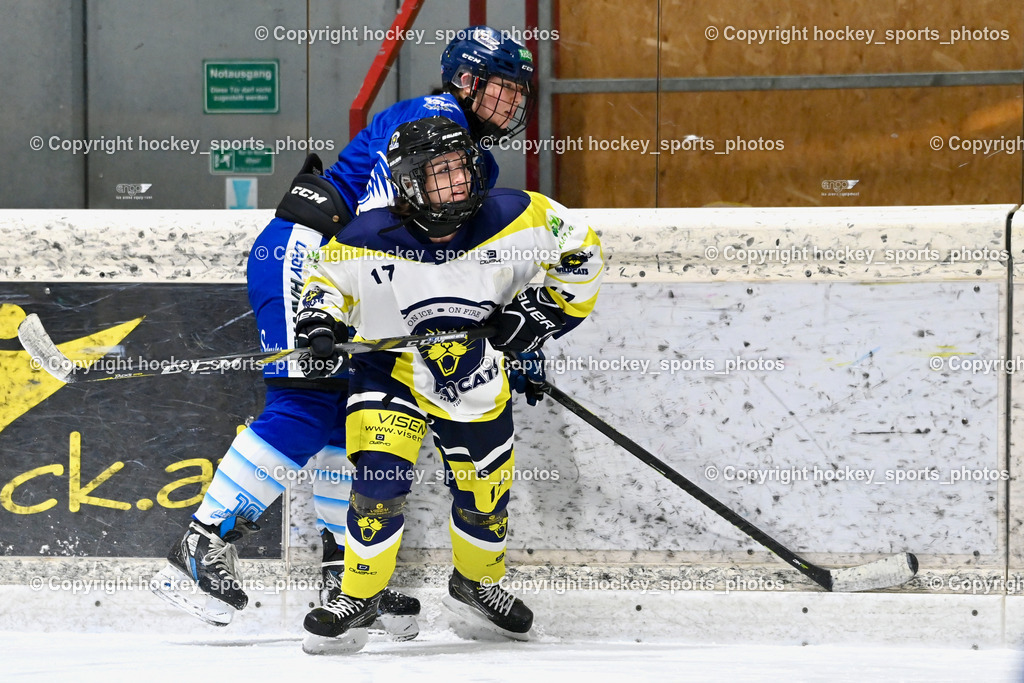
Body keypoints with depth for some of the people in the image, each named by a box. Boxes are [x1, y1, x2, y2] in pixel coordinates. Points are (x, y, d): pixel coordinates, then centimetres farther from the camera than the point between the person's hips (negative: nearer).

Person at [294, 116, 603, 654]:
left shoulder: (515, 218, -19)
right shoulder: (370, 239, -21)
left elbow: (580, 255, -4)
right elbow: (327, 276, -1)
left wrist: (545, 309, -12)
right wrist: (320, 321, -19)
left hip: (475, 381, 2)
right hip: (390, 371, -2)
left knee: (483, 493, 13)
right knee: (380, 478, -18)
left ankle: (477, 582, 42)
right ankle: (359, 597, -1)